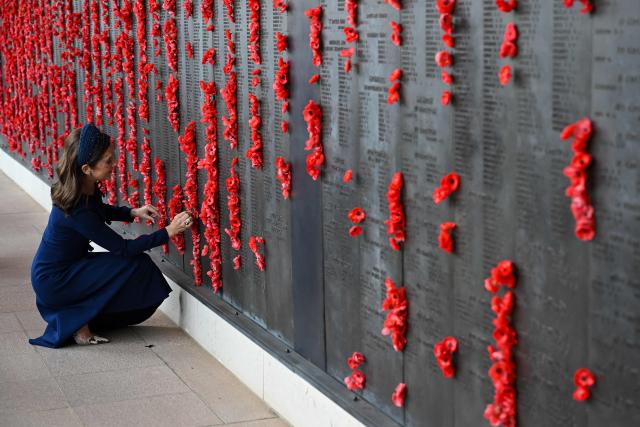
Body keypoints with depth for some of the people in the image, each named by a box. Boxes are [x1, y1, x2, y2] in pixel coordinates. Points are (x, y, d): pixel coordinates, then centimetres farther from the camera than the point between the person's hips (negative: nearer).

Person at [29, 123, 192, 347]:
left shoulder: (87, 188, -6)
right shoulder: (77, 210, -31)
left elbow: (100, 210, 19)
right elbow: (123, 248, -25)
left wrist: (133, 212, 1)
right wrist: (168, 231, -23)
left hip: (67, 268, 9)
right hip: (53, 282, -9)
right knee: (135, 265, -16)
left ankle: (75, 314, 13)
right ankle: (79, 322, -5)